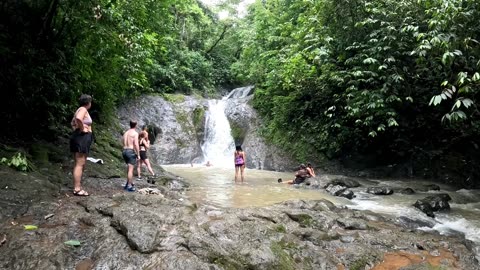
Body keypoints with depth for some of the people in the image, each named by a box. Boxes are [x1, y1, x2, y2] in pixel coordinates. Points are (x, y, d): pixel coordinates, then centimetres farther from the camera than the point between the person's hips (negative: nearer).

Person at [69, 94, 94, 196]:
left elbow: (72, 122, 35)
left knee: (79, 164, 13)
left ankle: (77, 187, 19)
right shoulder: (83, 109, -9)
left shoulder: (80, 110, 20)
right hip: (82, 137, -11)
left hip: (79, 137, 11)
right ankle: (77, 189, -8)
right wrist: (82, 129, -19)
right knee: (80, 164, -10)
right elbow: (78, 118, -32)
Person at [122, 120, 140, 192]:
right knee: (130, 169, -3)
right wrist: (138, 154, -11)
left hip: (124, 151, 7)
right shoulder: (135, 133, -7)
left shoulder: (125, 133, 15)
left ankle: (129, 182, 26)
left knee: (130, 168, 22)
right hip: (131, 151, -7)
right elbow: (136, 144, -15)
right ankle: (129, 186, 0)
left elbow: (124, 144, 14)